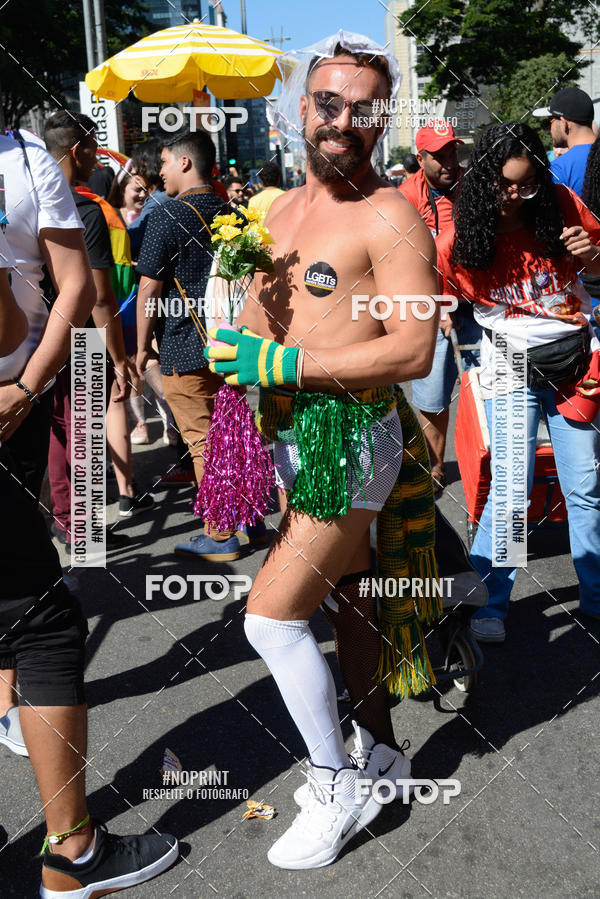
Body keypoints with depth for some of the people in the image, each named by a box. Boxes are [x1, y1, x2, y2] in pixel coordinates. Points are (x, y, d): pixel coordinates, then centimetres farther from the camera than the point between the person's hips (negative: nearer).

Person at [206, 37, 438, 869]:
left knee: (271, 617, -10)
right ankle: (380, 753, 38)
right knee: (345, 595, 18)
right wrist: (236, 341, -4)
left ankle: (337, 787, 13)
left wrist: (282, 363, -23)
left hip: (351, 438, -8)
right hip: (293, 434, 8)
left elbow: (413, 351, -22)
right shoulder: (283, 207, 12)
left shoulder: (389, 217, -14)